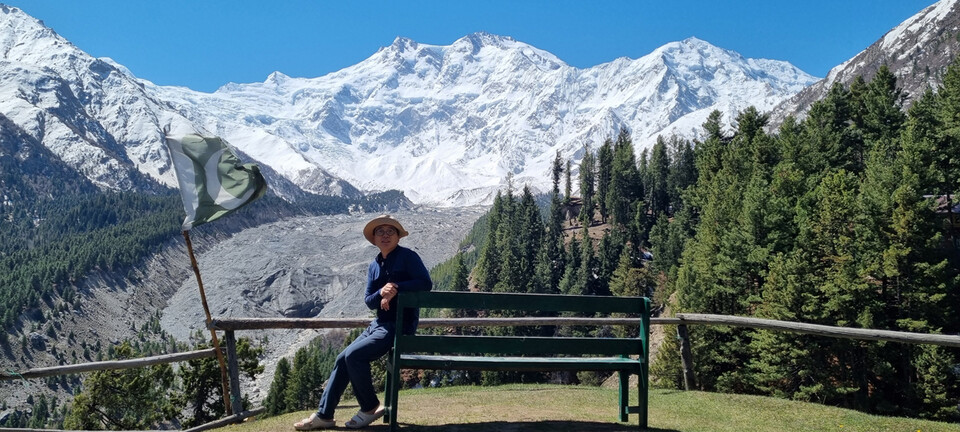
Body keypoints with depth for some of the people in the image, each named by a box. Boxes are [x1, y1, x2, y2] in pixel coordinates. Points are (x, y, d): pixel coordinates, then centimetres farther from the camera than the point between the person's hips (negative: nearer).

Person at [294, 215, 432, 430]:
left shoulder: (408, 256, -8)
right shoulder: (374, 266, 13)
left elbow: (426, 283, -18)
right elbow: (368, 300, 7)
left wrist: (396, 288, -22)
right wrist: (381, 293, -15)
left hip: (401, 324, -8)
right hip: (379, 323, 8)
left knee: (354, 355, -21)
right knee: (342, 359, 1)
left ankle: (370, 408, -1)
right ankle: (324, 415, 9)